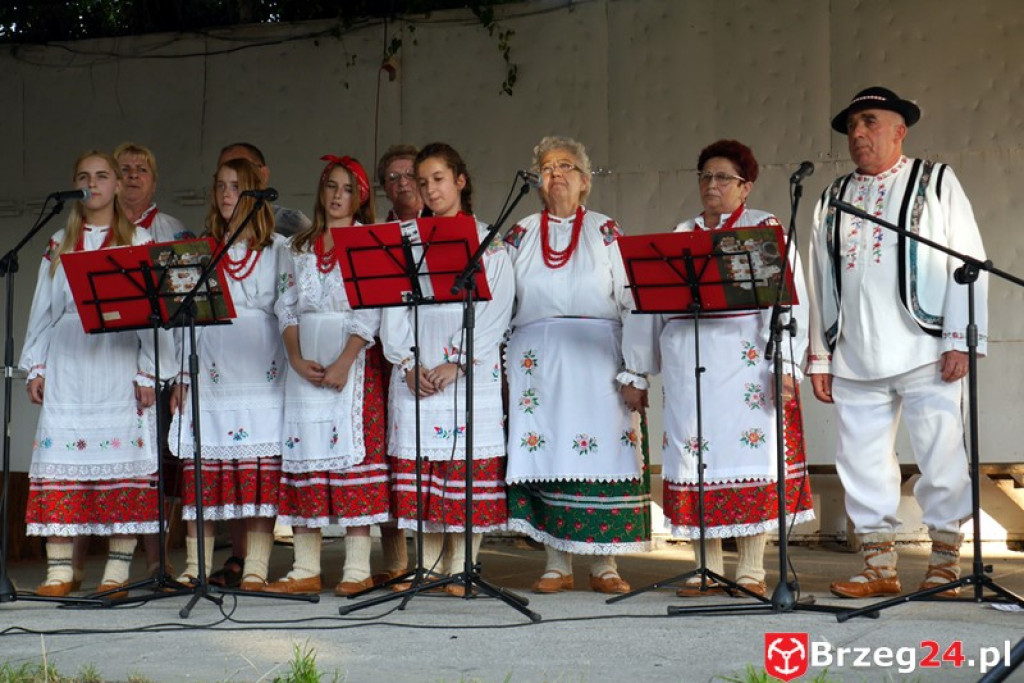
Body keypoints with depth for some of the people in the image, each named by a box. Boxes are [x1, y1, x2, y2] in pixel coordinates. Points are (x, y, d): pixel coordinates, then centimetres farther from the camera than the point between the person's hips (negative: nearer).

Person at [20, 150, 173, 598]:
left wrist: (149, 372, -6)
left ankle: (117, 570, -2)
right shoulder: (58, 245, 17)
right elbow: (43, 310, 17)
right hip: (66, 364, 3)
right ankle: (60, 571, -1)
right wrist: (36, 368, 9)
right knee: (61, 456, -3)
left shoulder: (140, 242, 7)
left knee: (121, 456, -6)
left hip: (118, 368, -3)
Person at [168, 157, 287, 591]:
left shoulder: (278, 248, 9)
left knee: (261, 470, -5)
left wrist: (293, 369, -4)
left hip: (262, 372, -2)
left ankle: (255, 570, -1)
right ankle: (195, 568, 5)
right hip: (211, 371, 2)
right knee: (202, 467, -1)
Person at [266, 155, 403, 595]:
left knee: (352, 448, -7)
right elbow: (287, 307, 10)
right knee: (303, 447, 1)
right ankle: (305, 569, 5)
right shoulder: (298, 248, 16)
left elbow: (371, 312, -8)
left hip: (355, 358, -4)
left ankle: (358, 569, -4)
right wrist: (296, 358, -6)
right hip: (305, 363, 4)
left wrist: (344, 362, -18)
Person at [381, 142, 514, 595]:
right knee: (420, 470, 2)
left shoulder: (488, 243, 6)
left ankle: (462, 569, 0)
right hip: (415, 375, 3)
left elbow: (495, 311, -4)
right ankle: (429, 567, 9)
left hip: (471, 373, -3)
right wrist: (407, 362, -7)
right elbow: (393, 308, 7)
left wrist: (457, 363, -14)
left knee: (468, 468, -5)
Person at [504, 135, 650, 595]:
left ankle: (604, 564, 2)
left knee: (601, 452, -4)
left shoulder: (606, 233, 7)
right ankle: (557, 563, 7)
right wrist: (499, 365, 5)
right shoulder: (520, 235, 13)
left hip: (596, 359, -2)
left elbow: (630, 301, 3)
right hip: (537, 361, 2)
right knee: (546, 453, 0)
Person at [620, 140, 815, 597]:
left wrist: (784, 365, -17)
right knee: (697, 457, 3)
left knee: (749, 454, -4)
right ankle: (708, 568, 10)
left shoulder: (765, 230, 6)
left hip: (745, 362, -4)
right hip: (687, 365, 4)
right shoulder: (679, 236, 18)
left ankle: (751, 571, 3)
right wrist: (635, 373, 14)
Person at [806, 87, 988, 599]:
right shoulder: (832, 200, 17)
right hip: (855, 360, 4)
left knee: (942, 461, -3)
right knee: (862, 463, 3)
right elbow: (820, 282, 15)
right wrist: (820, 357, 11)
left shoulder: (936, 183, 7)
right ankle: (879, 569, 13)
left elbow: (968, 264, 0)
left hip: (925, 353, -4)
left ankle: (945, 566, 9)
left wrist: (960, 340, -8)